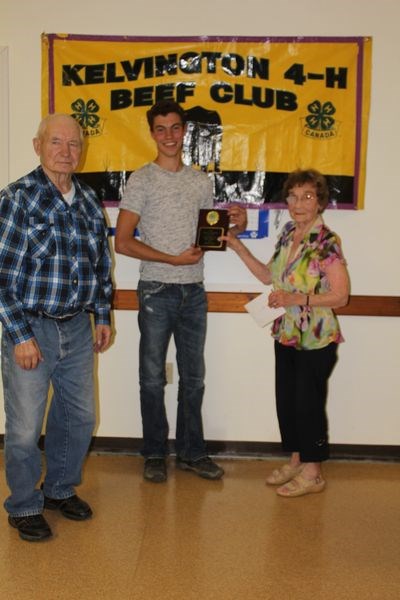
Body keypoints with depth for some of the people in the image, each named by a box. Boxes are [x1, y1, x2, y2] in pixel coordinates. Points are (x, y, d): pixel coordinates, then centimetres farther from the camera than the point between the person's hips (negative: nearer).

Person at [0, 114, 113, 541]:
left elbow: (102, 262, 17)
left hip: (78, 328, 6)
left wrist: (102, 316, 14)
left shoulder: (88, 200, 8)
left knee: (78, 417, 16)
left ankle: (60, 489, 37)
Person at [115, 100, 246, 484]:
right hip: (157, 291, -4)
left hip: (193, 292, 5)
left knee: (193, 378, 11)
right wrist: (174, 260, -16)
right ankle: (155, 455, 20)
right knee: (153, 378, 6)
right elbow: (123, 242, -11)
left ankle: (191, 452, 24)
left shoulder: (201, 181, 10)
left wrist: (236, 227, -3)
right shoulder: (142, 180, -5)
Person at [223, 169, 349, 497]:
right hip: (286, 335, 7)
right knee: (286, 399, 15)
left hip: (316, 339, -7)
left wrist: (296, 299, -25)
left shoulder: (326, 242, -16)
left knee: (308, 402, 3)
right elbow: (269, 276, 13)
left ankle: (312, 473, 20)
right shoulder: (288, 233, 6)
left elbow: (340, 295, -18)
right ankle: (295, 461, 32)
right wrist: (239, 248, 6)